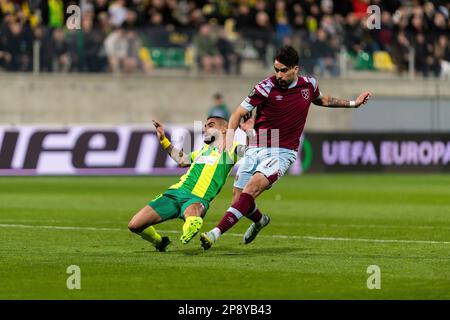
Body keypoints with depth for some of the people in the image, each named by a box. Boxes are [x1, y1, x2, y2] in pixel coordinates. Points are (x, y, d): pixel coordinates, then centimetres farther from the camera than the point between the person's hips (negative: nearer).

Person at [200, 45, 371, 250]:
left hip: (283, 152, -1)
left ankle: (216, 233, -32)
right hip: (256, 148, 1)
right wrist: (229, 141, -19)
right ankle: (260, 220, 34)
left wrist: (352, 103, 28)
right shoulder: (266, 87, -8)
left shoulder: (309, 85, 2)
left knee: (252, 187, -25)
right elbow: (238, 114, -4)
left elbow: (322, 100, 28)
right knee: (238, 201, -3)